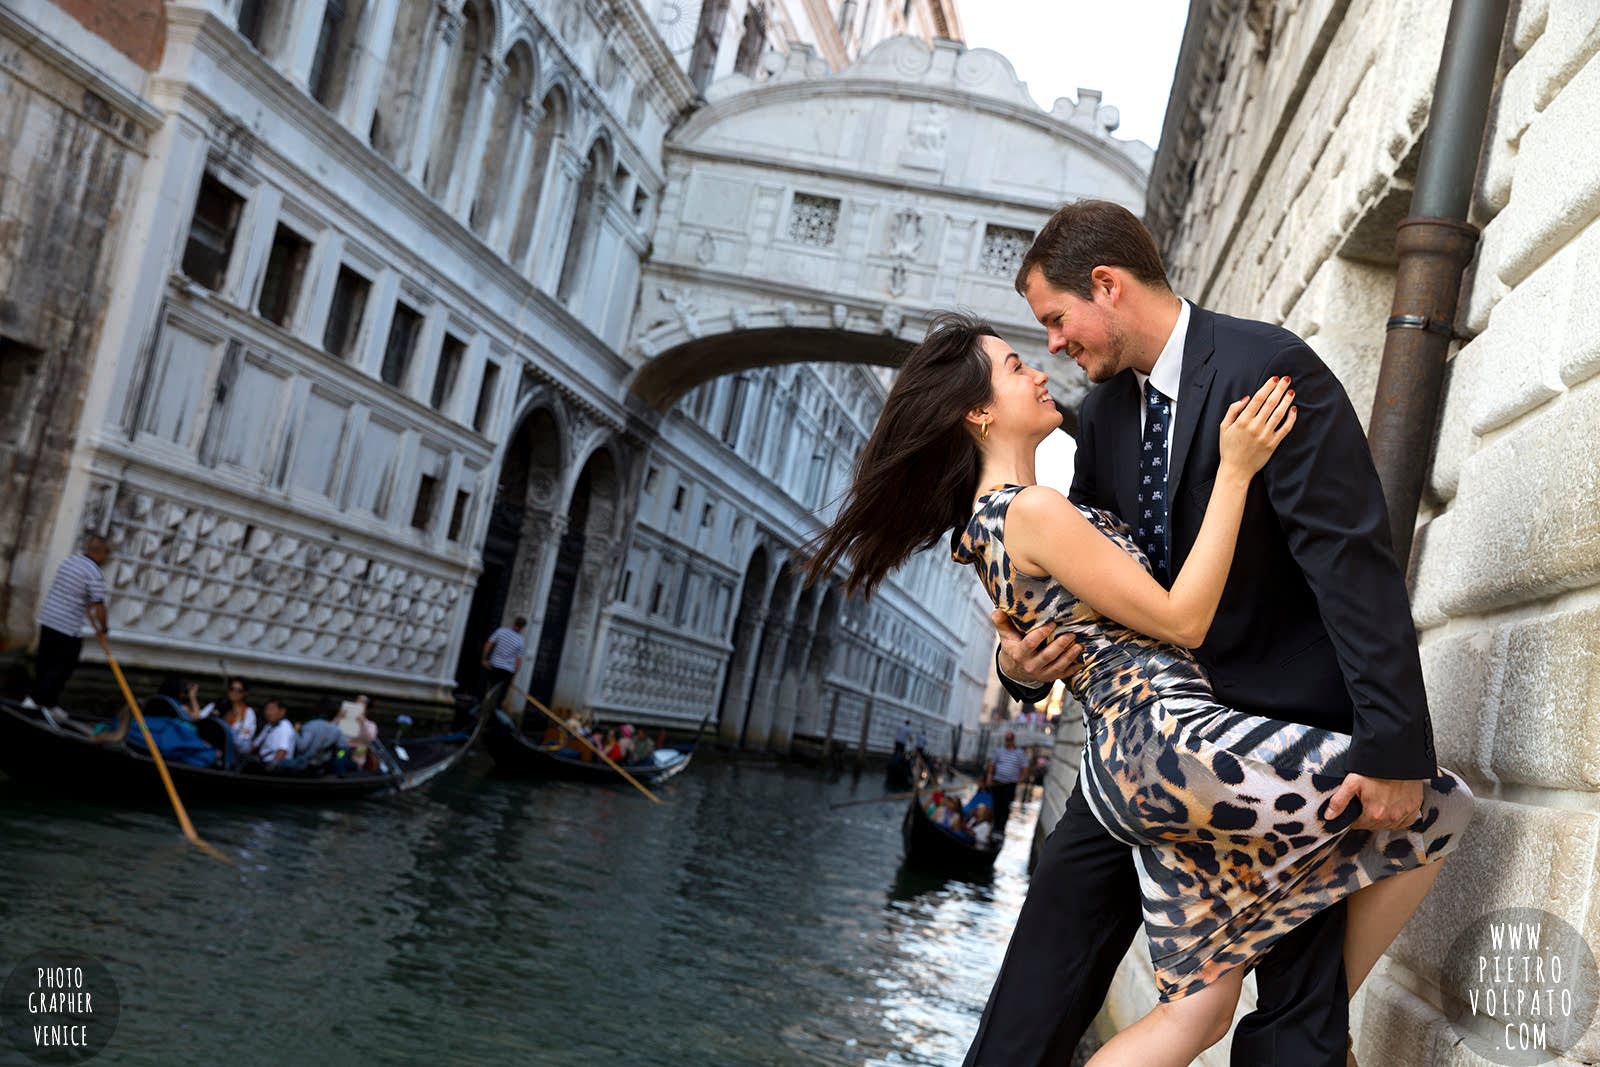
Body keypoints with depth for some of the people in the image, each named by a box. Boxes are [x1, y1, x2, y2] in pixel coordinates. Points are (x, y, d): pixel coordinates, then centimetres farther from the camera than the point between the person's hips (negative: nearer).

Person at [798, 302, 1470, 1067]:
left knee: (1200, 1004, 12)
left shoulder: (988, 520, 18)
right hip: (1170, 742, -10)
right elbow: (1182, 619, -11)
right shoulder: (1032, 510, -11)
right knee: (1430, 806, -3)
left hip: (1124, 765, 10)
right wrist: (1234, 471, -11)